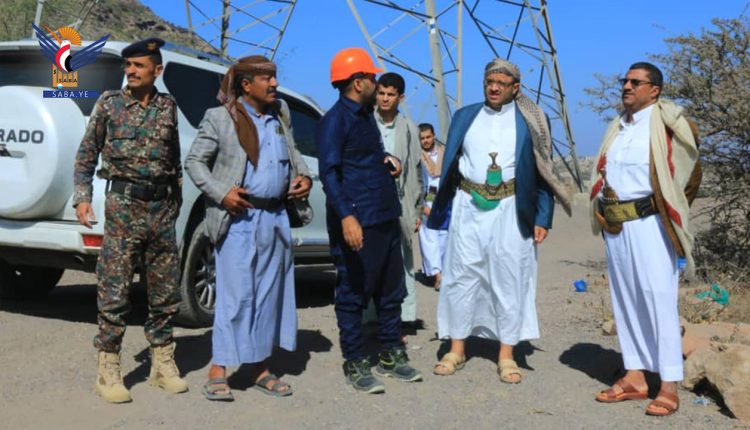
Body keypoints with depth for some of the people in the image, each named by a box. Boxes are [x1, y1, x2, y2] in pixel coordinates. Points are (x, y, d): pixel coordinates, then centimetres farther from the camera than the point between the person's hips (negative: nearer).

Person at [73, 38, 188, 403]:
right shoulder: (109, 103, 3)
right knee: (114, 291, -3)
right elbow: (87, 153, 5)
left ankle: (163, 364, 20)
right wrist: (82, 197, -4)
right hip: (123, 205, -3)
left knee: (165, 291, 7)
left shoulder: (168, 107, 9)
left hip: (161, 207, 3)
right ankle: (108, 370, 7)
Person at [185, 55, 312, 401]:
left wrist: (303, 176, 4)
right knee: (234, 295, -4)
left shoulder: (280, 114, 12)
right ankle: (217, 372, 8)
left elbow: (292, 151, 24)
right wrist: (221, 193, -14)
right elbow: (193, 161, -1)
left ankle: (262, 369, 22)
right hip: (239, 217, -6)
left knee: (270, 293, 10)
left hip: (276, 216, 6)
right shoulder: (219, 118, -4)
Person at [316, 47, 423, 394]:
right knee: (353, 294, 0)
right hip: (356, 223, -9)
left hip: (385, 219, 9)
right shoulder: (335, 121, -10)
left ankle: (391, 356, 26)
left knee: (391, 292, 14)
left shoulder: (366, 116, 19)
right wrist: (346, 216, -29)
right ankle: (355, 364, 11)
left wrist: (389, 159, 8)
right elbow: (329, 172, -18)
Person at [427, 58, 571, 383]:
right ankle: (456, 349, 17)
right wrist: (440, 209, 6)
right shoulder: (465, 117, 9)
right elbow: (450, 164, 10)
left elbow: (543, 172, 2)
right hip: (468, 208, 2)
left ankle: (506, 355, 13)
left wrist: (542, 218, -4)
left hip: (510, 210, -2)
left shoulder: (529, 122, 2)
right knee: (460, 277, 5)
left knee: (508, 280, 3)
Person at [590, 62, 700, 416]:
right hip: (614, 224, 7)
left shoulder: (666, 123, -5)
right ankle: (635, 377, 16)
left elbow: (689, 173, -1)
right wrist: (602, 208, 11)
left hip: (648, 222, -7)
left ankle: (669, 386, -1)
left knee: (658, 298, -6)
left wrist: (670, 211, 4)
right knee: (624, 298, 8)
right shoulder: (616, 127, 16)